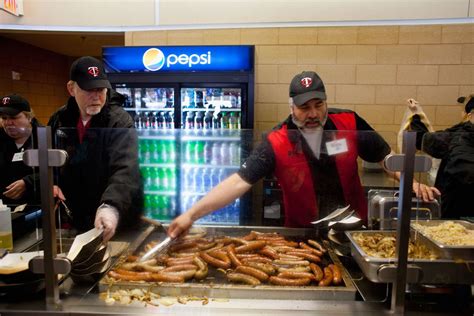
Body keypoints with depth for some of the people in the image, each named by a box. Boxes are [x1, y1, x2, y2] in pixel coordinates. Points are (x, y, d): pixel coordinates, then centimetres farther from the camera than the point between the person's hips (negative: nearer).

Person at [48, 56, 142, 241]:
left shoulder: (120, 121, -18)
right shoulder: (59, 119, 2)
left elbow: (125, 170, -32)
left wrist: (111, 206, -48)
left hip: (109, 221, -5)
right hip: (72, 218, 5)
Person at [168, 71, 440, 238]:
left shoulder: (349, 124, -13)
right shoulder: (276, 143, -20)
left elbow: (385, 156, 3)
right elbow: (239, 182, -26)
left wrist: (410, 181, -13)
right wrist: (192, 214, -34)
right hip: (303, 234, -1)